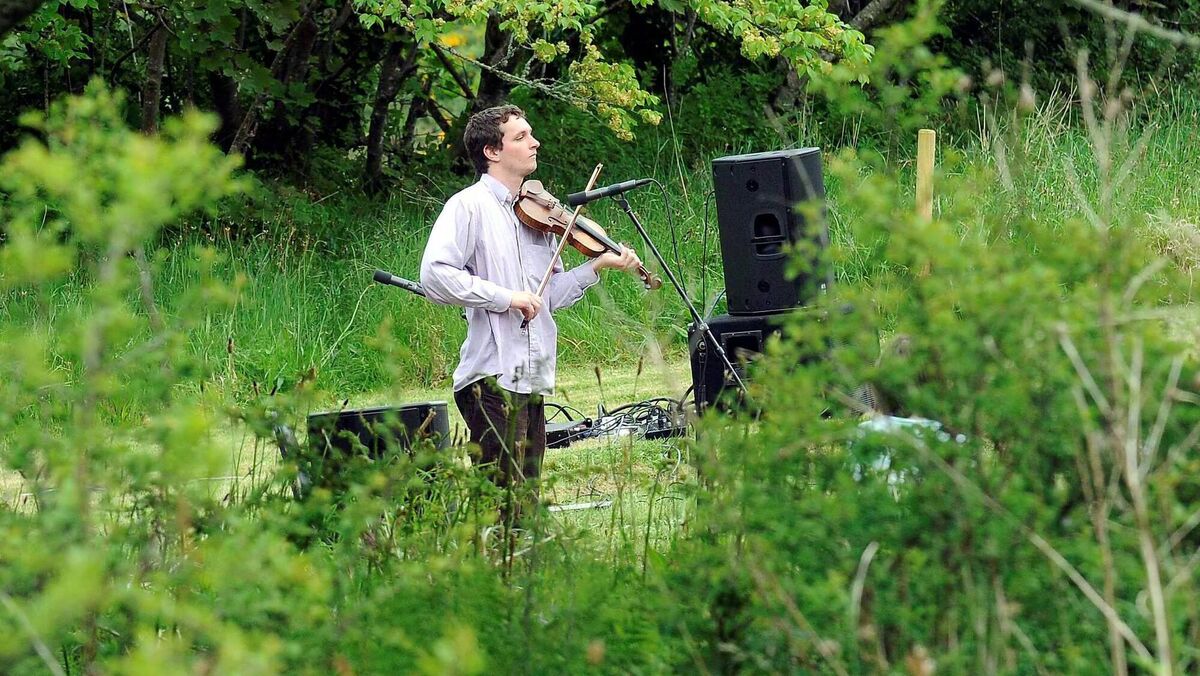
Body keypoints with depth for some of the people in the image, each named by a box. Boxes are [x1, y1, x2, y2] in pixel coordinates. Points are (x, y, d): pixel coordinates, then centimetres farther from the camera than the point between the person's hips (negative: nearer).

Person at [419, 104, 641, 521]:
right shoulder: (470, 207, -4)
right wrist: (504, 297, -17)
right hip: (492, 377, -8)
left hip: (532, 378, 8)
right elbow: (434, 276, -16)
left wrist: (597, 267, 5)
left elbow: (549, 296, 17)